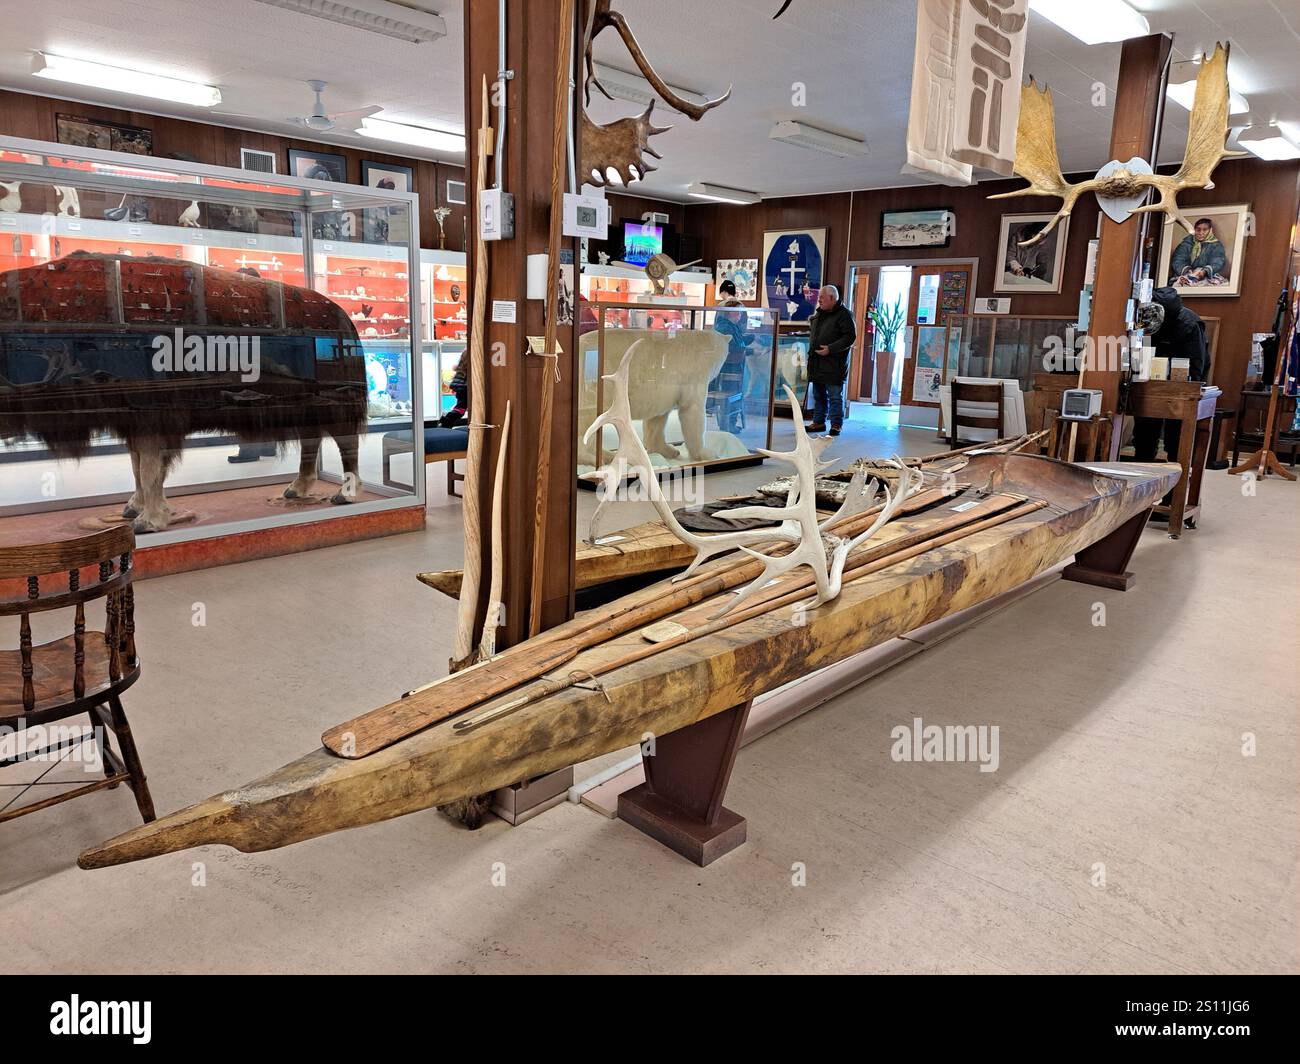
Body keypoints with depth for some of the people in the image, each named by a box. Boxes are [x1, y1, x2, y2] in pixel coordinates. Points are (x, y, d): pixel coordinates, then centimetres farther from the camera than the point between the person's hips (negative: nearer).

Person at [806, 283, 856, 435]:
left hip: (833, 364, -8)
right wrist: (812, 349, 15)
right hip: (817, 364, 8)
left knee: (835, 397, -3)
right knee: (819, 396, 15)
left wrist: (830, 349, -21)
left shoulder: (843, 314, -10)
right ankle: (819, 422, 24)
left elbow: (850, 336, -16)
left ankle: (836, 425, 3)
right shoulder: (819, 313, 15)